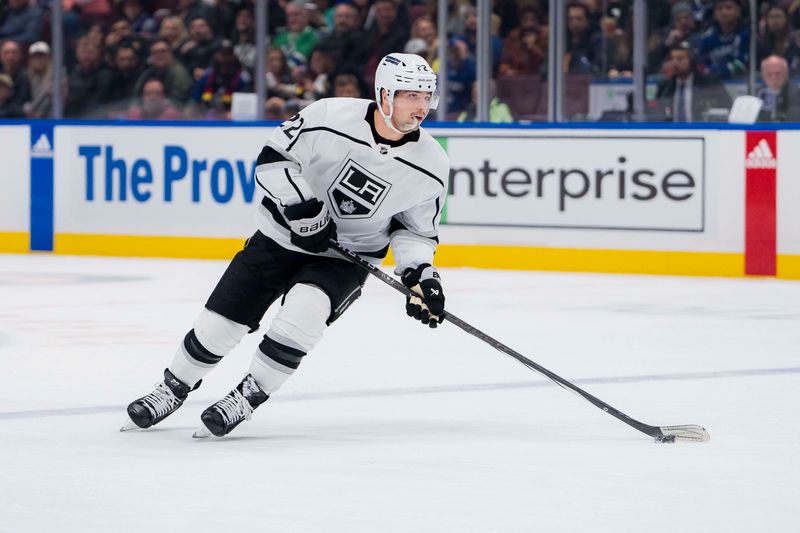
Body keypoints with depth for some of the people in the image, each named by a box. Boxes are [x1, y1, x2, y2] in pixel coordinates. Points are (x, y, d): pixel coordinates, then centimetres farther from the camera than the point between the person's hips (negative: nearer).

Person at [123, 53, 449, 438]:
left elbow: (416, 229, 1)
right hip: (282, 237, 0)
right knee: (219, 321, 0)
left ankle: (248, 396, -9)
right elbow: (273, 159, -12)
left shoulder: (431, 165, -12)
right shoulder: (330, 118, -21)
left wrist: (420, 274, -15)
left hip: (347, 256, 0)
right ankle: (172, 390, 27)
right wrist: (302, 208, -23)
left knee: (302, 313, -29)